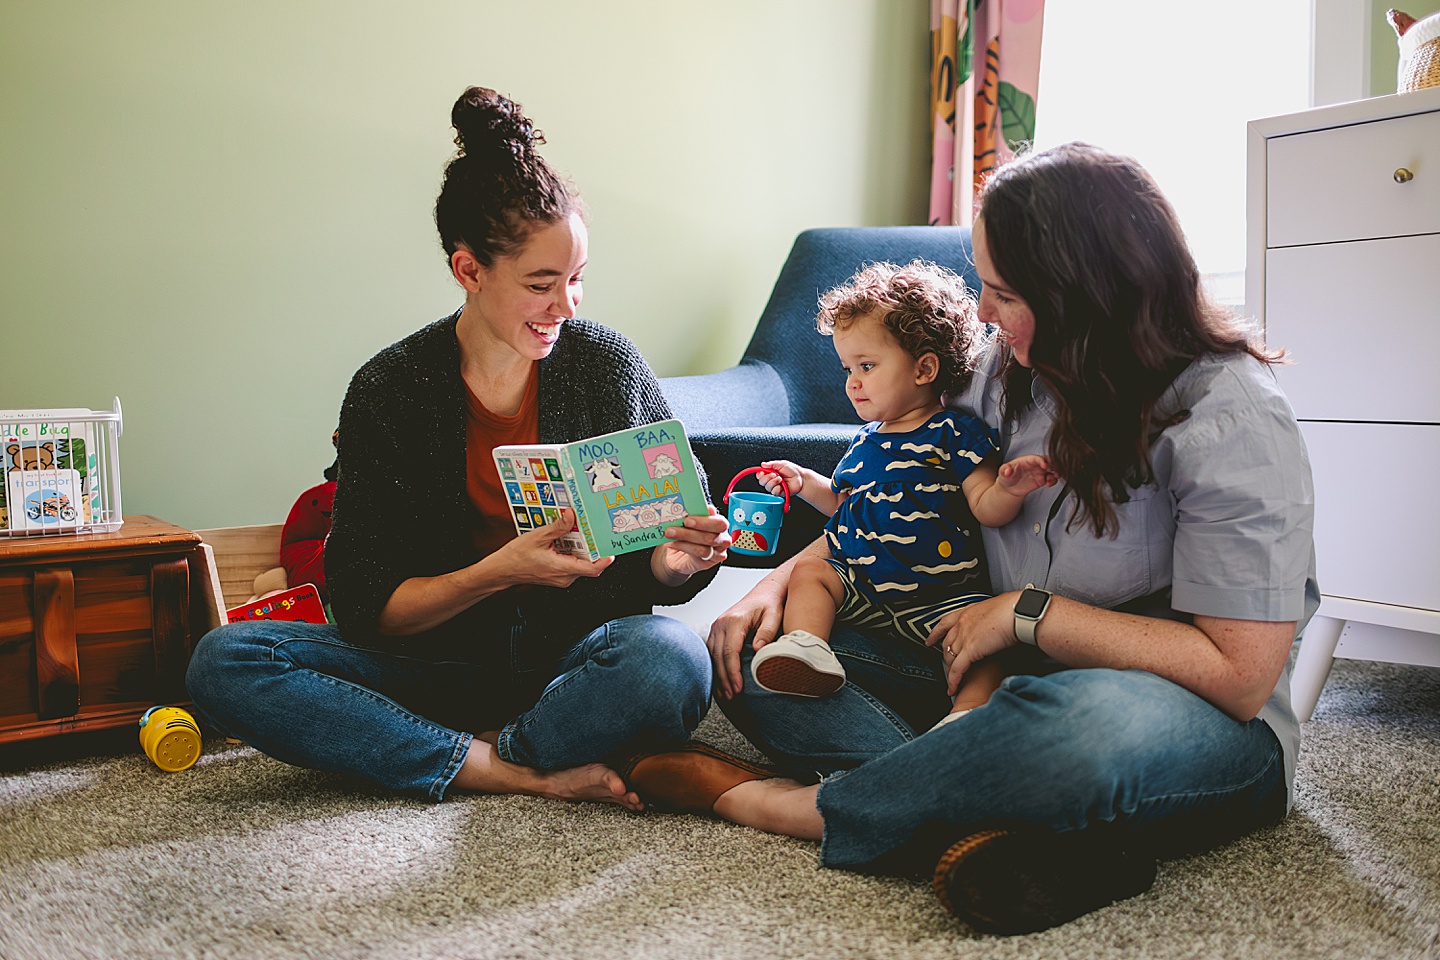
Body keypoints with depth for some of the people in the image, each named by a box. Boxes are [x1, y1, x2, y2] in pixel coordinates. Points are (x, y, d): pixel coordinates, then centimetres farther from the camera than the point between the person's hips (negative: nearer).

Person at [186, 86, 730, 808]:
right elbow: (366, 608, -7)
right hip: (441, 661, 2)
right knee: (222, 663, -20)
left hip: (577, 657, -1)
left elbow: (661, 566, 5)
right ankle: (532, 774, -22)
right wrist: (496, 573, -24)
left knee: (673, 660, -34)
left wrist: (674, 563, -20)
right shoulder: (390, 390, -4)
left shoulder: (610, 365, -2)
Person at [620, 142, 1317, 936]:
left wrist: (1026, 612, -19)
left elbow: (1238, 674, -21)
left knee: (1101, 723, -44)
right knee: (751, 656, -9)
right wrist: (782, 580, -3)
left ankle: (785, 804, -23)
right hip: (1015, 680, 6)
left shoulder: (1230, 419, -18)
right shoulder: (1009, 371, 2)